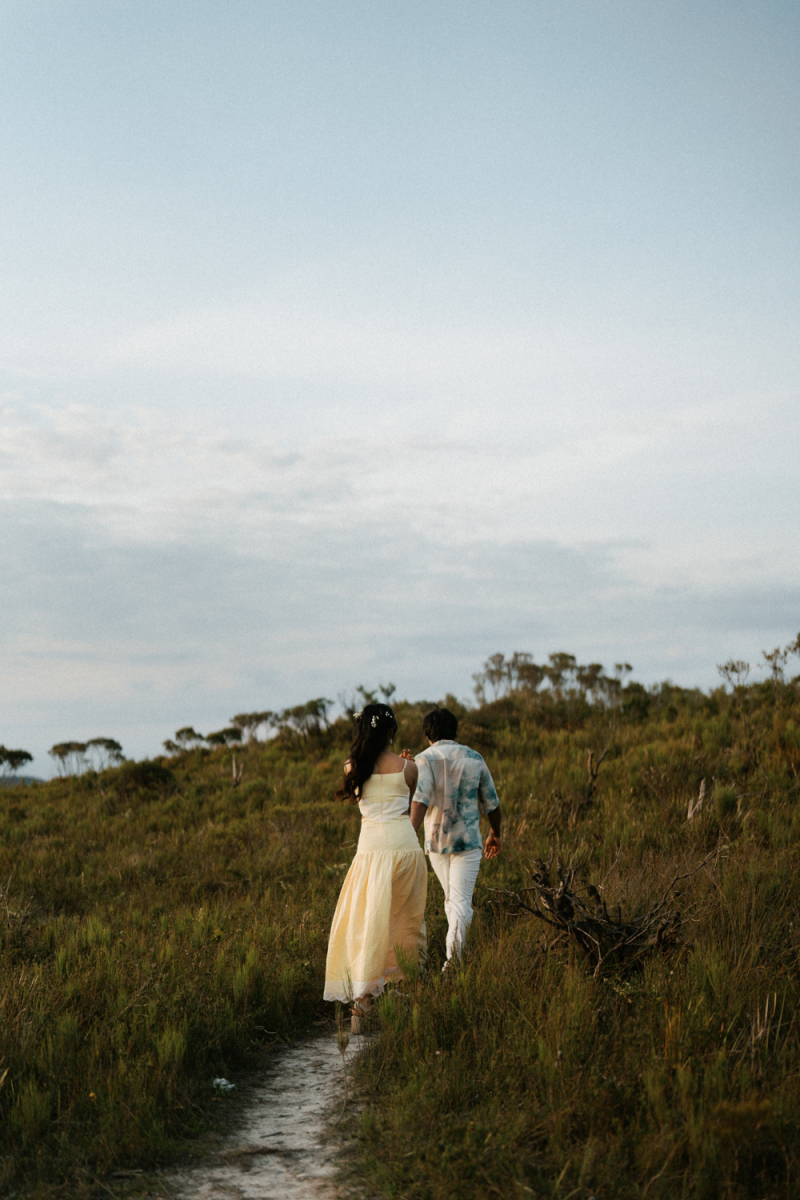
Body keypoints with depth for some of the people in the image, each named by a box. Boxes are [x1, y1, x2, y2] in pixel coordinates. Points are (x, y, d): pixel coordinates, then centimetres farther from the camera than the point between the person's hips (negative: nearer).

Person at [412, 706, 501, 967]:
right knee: (461, 901, -5)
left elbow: (420, 799, -21)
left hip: (436, 840, 1)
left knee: (451, 898, 20)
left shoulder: (425, 759, -4)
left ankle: (457, 952, 31)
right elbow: (491, 803, 12)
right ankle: (453, 955, -24)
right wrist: (495, 834, 27)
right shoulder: (475, 758, 5)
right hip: (468, 841, 0)